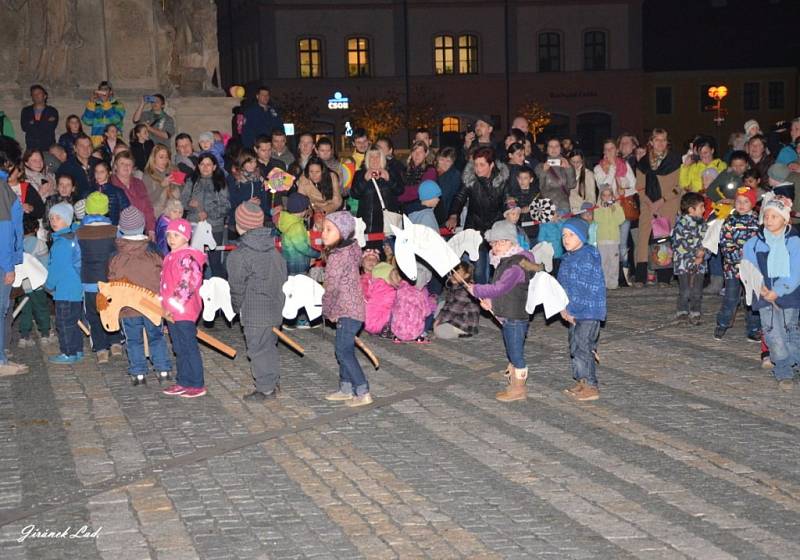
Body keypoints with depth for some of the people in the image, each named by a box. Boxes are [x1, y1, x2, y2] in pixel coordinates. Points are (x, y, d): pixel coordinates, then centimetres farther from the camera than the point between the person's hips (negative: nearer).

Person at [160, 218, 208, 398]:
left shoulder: (188, 258, -17)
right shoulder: (170, 257, 14)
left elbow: (187, 285, -23)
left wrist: (173, 305, -21)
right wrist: (166, 309, 18)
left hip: (184, 311, -10)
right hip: (172, 313, 10)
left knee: (190, 348, -3)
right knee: (179, 349, 16)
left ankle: (198, 385, 5)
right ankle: (183, 382, 25)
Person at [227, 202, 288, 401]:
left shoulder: (239, 255, -17)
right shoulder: (272, 249, 7)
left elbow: (237, 286, -11)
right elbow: (283, 274, 14)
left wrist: (237, 306, 6)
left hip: (254, 311, -8)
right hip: (275, 306, 8)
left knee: (258, 348, 1)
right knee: (270, 344, 19)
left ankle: (265, 388, 5)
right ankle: (274, 382, 28)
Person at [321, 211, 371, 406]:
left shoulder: (340, 256, -21)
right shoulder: (350, 250, 9)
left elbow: (332, 287, -18)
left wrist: (328, 311, -3)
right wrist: (332, 311, 14)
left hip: (347, 312, -10)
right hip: (349, 310, 10)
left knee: (344, 352, -5)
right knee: (344, 351, 17)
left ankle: (363, 393, -3)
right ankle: (346, 389, 26)